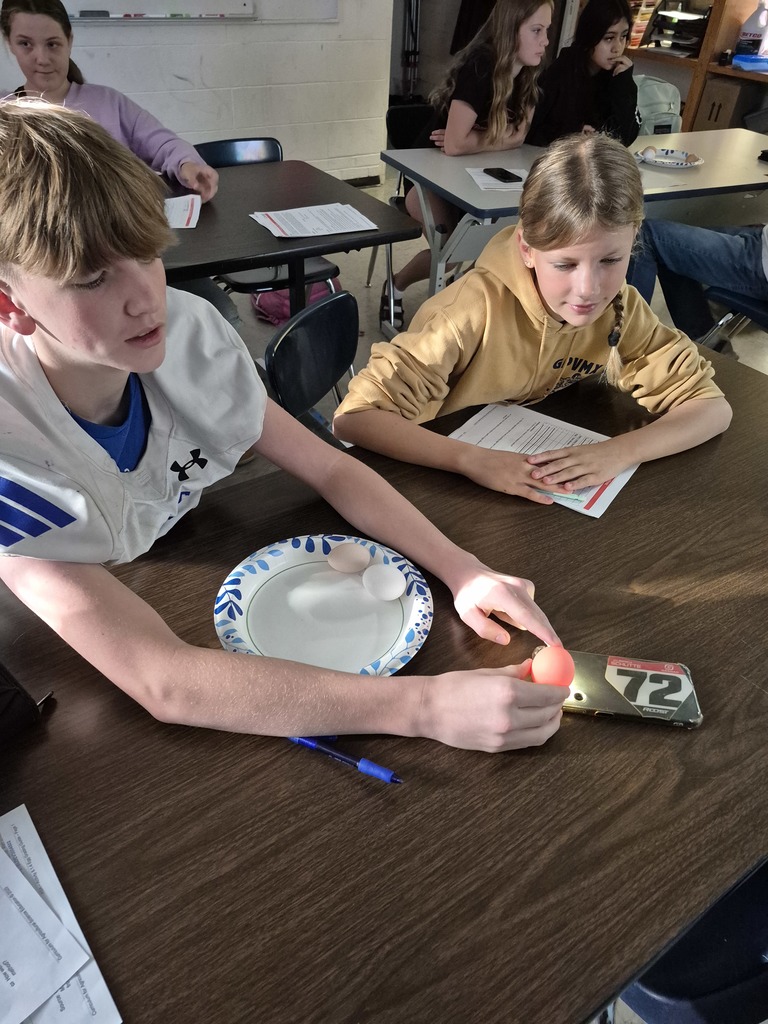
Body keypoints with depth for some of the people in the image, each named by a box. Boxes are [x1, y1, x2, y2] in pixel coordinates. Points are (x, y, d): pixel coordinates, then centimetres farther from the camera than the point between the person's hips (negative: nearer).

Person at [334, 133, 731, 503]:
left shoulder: (619, 309, -11)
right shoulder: (479, 307, -26)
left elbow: (713, 407, -9)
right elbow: (354, 417, -29)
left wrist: (618, 451, -27)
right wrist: (473, 459, -41)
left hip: (544, 491, 3)